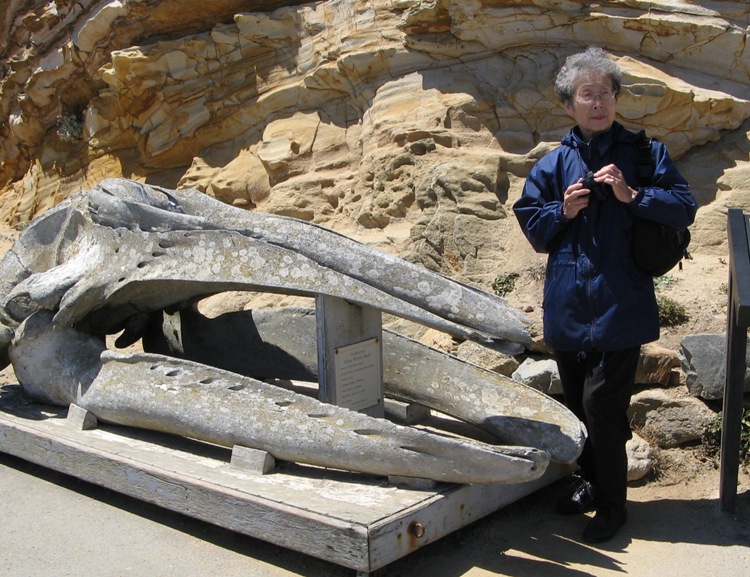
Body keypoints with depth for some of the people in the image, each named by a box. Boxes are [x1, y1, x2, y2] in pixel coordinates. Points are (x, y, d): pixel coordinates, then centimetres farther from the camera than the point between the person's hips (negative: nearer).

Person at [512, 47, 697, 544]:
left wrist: (631, 195, -17)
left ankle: (613, 505, 10)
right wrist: (563, 211, -8)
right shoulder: (555, 163, 8)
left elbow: (685, 208, -4)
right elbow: (532, 225, 11)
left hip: (620, 303, -4)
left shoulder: (643, 152, 1)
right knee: (577, 402, 14)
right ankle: (592, 483, 36)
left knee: (601, 402, -7)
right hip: (568, 304, 4)